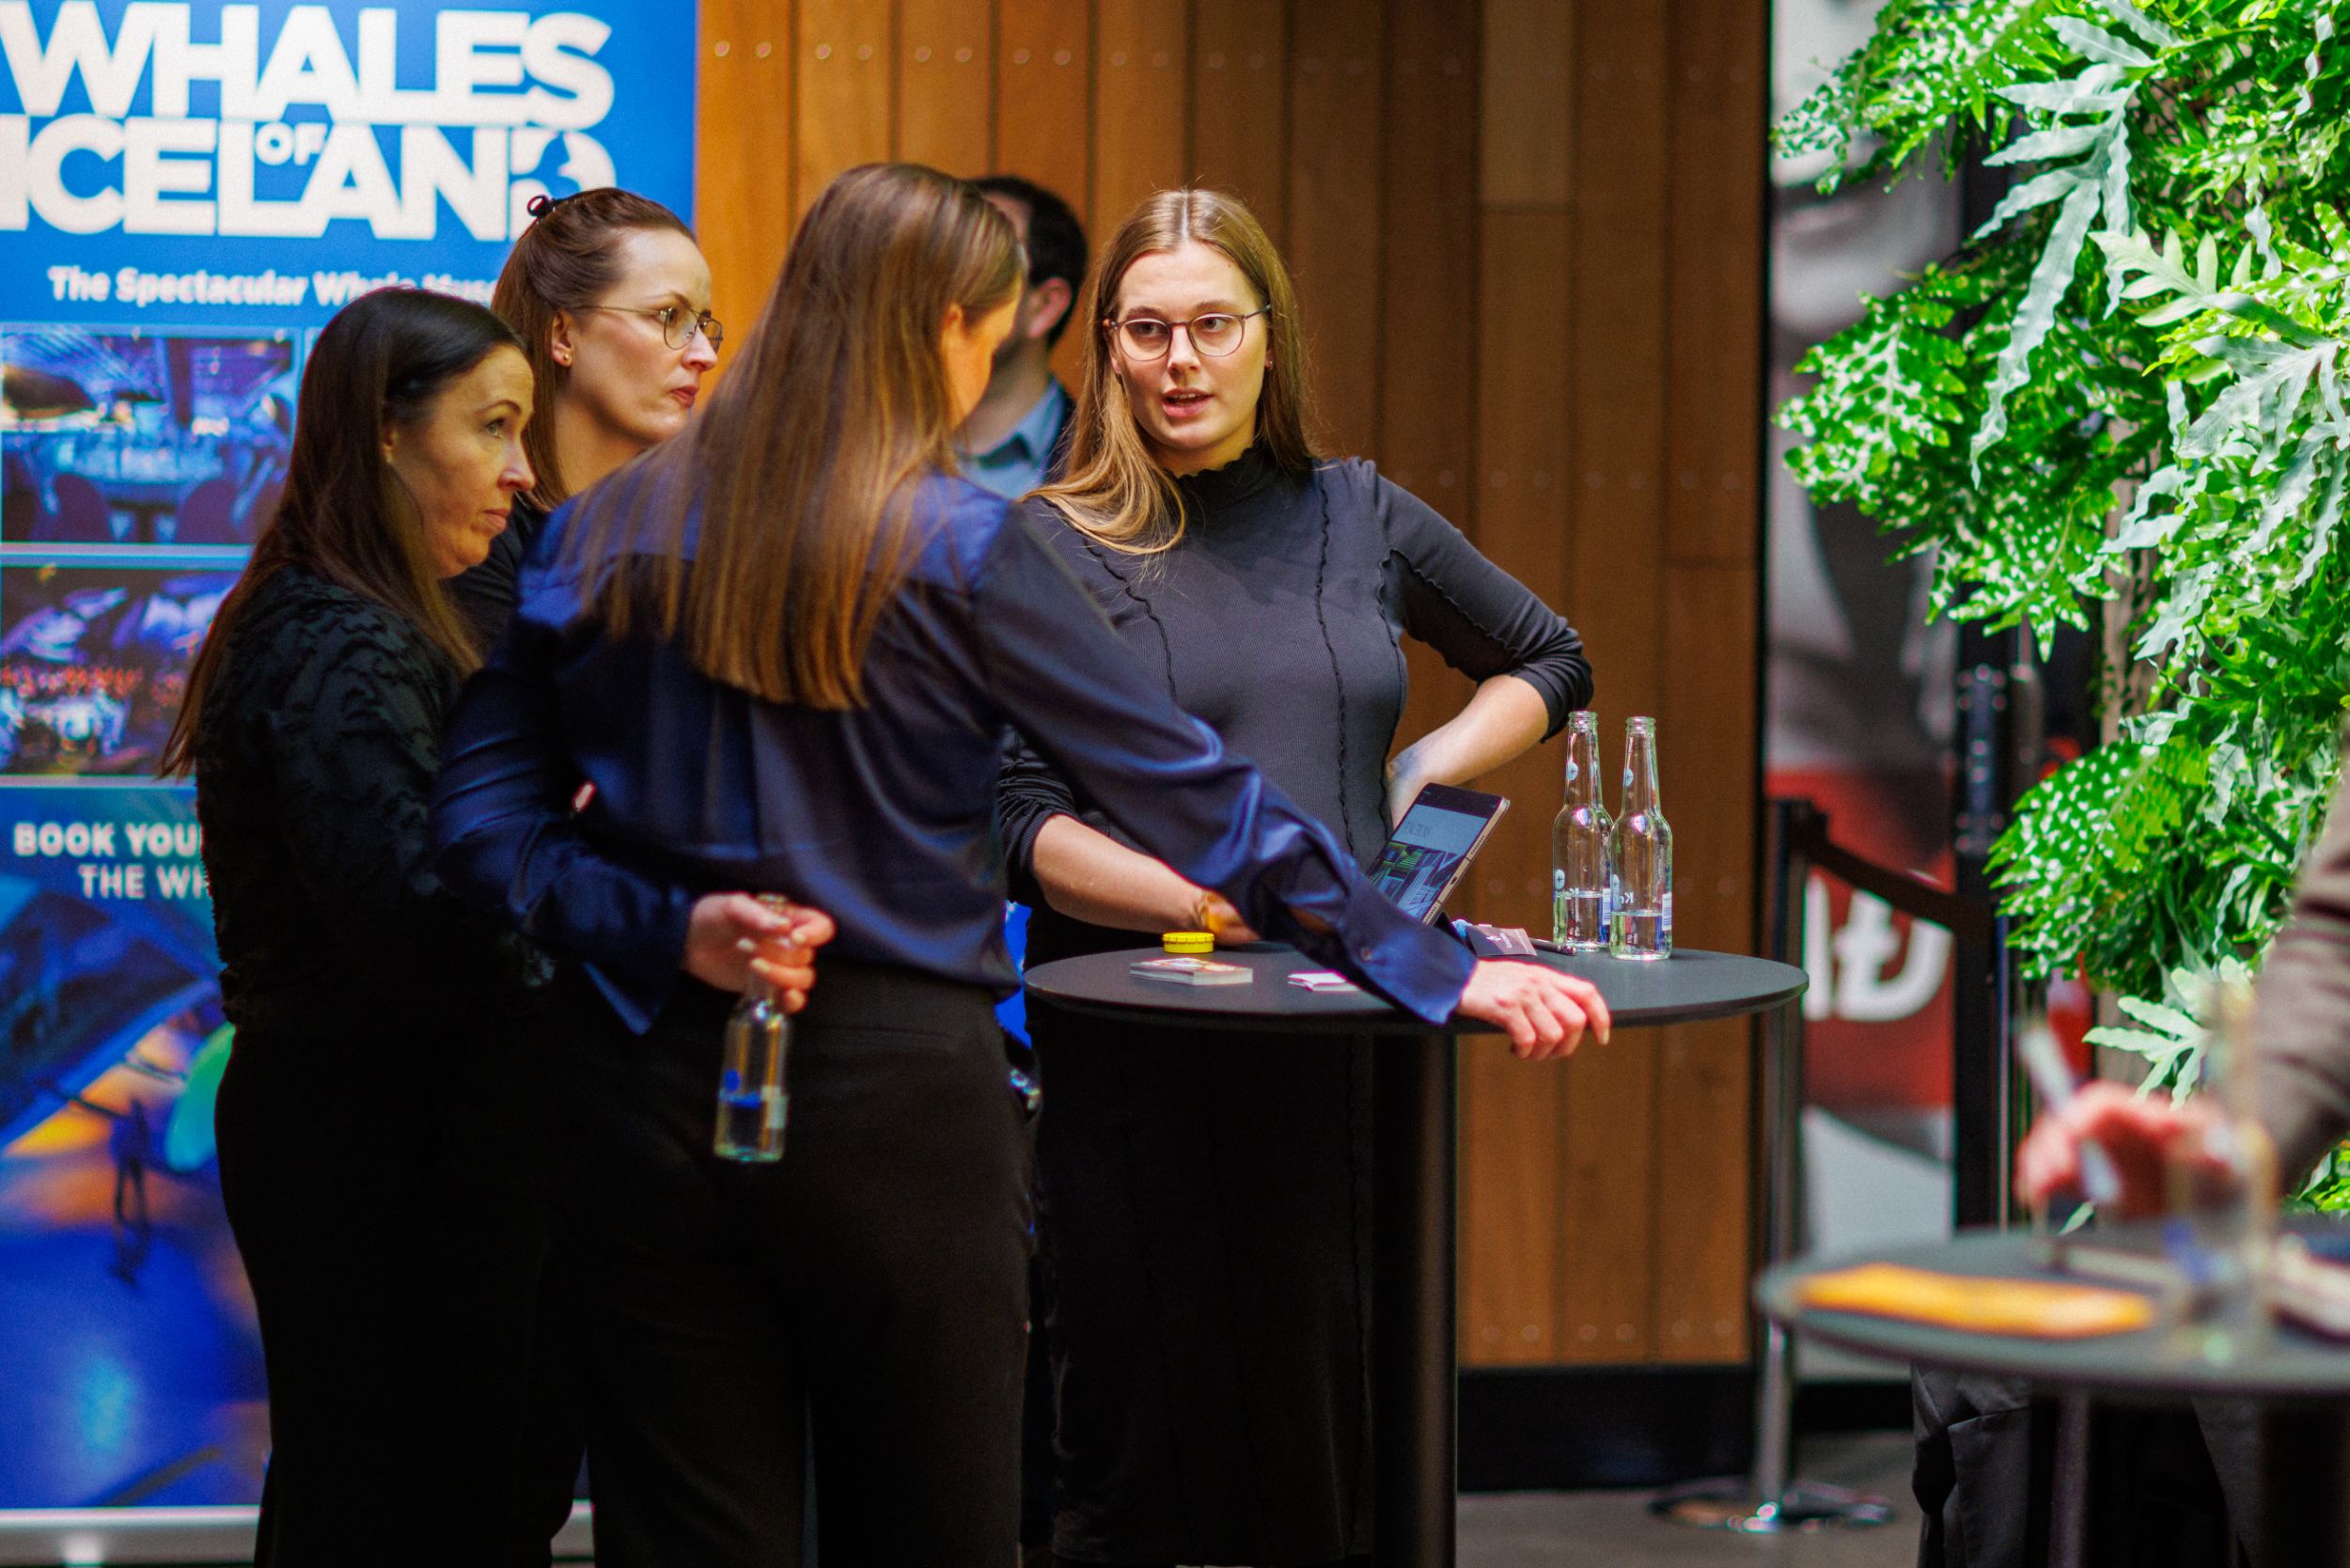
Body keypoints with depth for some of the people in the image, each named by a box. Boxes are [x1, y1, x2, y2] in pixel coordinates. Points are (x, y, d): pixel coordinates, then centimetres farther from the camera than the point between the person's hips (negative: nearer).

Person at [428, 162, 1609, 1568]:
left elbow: (488, 823, 0)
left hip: (657, 1088, 4)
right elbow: (1186, 791, -5)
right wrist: (1435, 968, 1)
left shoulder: (600, 539, 5)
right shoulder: (960, 551, -7)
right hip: (895, 1096, -3)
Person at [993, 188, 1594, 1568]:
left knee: (1326, 1424, 3)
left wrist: (1418, 779, 10)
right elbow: (1023, 822, -7)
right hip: (1131, 1041, -3)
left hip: (1337, 1030, 3)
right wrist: (1219, 902, -19)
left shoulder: (1357, 516, 12)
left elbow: (1551, 662, 26)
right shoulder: (1053, 548, 1)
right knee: (1143, 1430, -2)